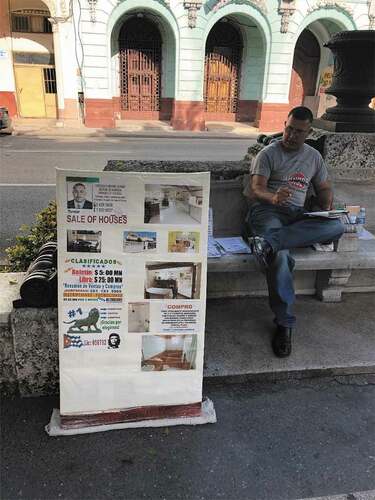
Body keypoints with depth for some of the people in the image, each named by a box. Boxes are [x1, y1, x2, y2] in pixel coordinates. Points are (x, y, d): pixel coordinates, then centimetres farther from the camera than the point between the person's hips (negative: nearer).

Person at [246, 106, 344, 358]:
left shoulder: (314, 156, 20)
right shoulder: (268, 153, 5)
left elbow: (324, 187, 26)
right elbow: (256, 189, -7)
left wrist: (327, 207, 2)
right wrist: (274, 197, -31)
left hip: (298, 215, 4)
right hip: (268, 210, -4)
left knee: (337, 225, -29)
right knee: (280, 256, -36)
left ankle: (269, 242, -42)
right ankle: (285, 323, -27)